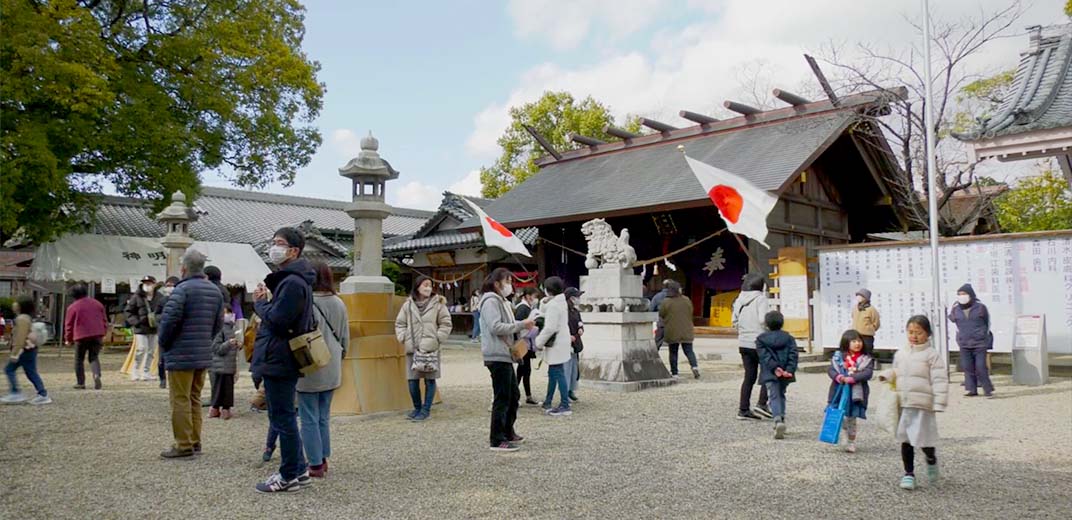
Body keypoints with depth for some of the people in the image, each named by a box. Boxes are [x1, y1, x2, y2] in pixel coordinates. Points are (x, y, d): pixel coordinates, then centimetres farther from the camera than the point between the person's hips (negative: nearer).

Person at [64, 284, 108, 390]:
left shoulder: (72, 307, -2)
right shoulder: (97, 304, 10)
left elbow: (69, 324, 2)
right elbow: (104, 320, 13)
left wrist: (68, 339, 14)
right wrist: (103, 333, 21)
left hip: (81, 336, -3)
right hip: (97, 335, 3)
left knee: (79, 359, 12)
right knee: (94, 357, 11)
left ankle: (80, 382, 12)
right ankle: (97, 375, -16)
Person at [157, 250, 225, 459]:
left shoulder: (183, 289, -15)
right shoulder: (215, 291, 9)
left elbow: (169, 319, -18)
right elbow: (219, 323, 13)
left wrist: (163, 344, -2)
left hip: (181, 355, -7)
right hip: (204, 355, 7)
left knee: (180, 401, 0)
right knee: (195, 399, 16)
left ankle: (184, 445, 3)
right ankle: (195, 442, 21)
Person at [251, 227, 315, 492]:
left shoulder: (292, 282, -18)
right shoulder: (289, 279, 17)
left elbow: (277, 319, -23)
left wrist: (260, 302, -6)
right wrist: (265, 302, 4)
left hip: (279, 361, -11)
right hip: (280, 359, 11)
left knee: (282, 418, -2)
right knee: (284, 417, 17)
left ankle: (290, 476, 8)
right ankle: (298, 469, 25)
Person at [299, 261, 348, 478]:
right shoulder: (339, 304, 4)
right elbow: (345, 338, 11)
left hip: (310, 370, -6)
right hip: (332, 372, 6)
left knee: (310, 420, 4)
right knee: (323, 418, 17)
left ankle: (316, 464, 8)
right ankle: (323, 460, 23)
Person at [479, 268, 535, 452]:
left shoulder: (500, 301, 21)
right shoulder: (491, 301, -11)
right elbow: (496, 327, -23)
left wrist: (523, 326, 8)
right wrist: (520, 325, -18)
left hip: (505, 356, 11)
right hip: (497, 356, -11)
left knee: (513, 395, 17)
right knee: (502, 399, -7)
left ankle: (508, 433, 29)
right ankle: (497, 440, 0)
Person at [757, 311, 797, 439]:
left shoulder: (761, 339, 2)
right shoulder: (788, 338, 9)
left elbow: (765, 356, -11)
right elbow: (793, 355, -4)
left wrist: (775, 368, -16)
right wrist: (790, 370, -12)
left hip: (770, 374, -3)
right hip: (786, 374, 3)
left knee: (774, 396, -7)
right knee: (781, 395, 21)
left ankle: (778, 420, -28)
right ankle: (781, 417, 19)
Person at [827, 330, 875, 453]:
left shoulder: (866, 358, -1)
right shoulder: (838, 356, 2)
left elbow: (868, 373, -13)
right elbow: (830, 370, -2)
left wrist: (852, 378, -23)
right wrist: (837, 377, -23)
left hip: (855, 393, -1)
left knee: (851, 419, 6)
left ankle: (851, 442, 21)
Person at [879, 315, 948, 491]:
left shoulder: (932, 355, -6)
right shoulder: (900, 354, 9)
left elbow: (940, 381, -8)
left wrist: (939, 404, -14)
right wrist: (887, 375, -1)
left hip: (923, 405, -4)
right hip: (903, 404, 4)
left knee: (924, 440, 0)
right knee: (906, 441, 8)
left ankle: (931, 459, 33)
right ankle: (909, 473, 20)